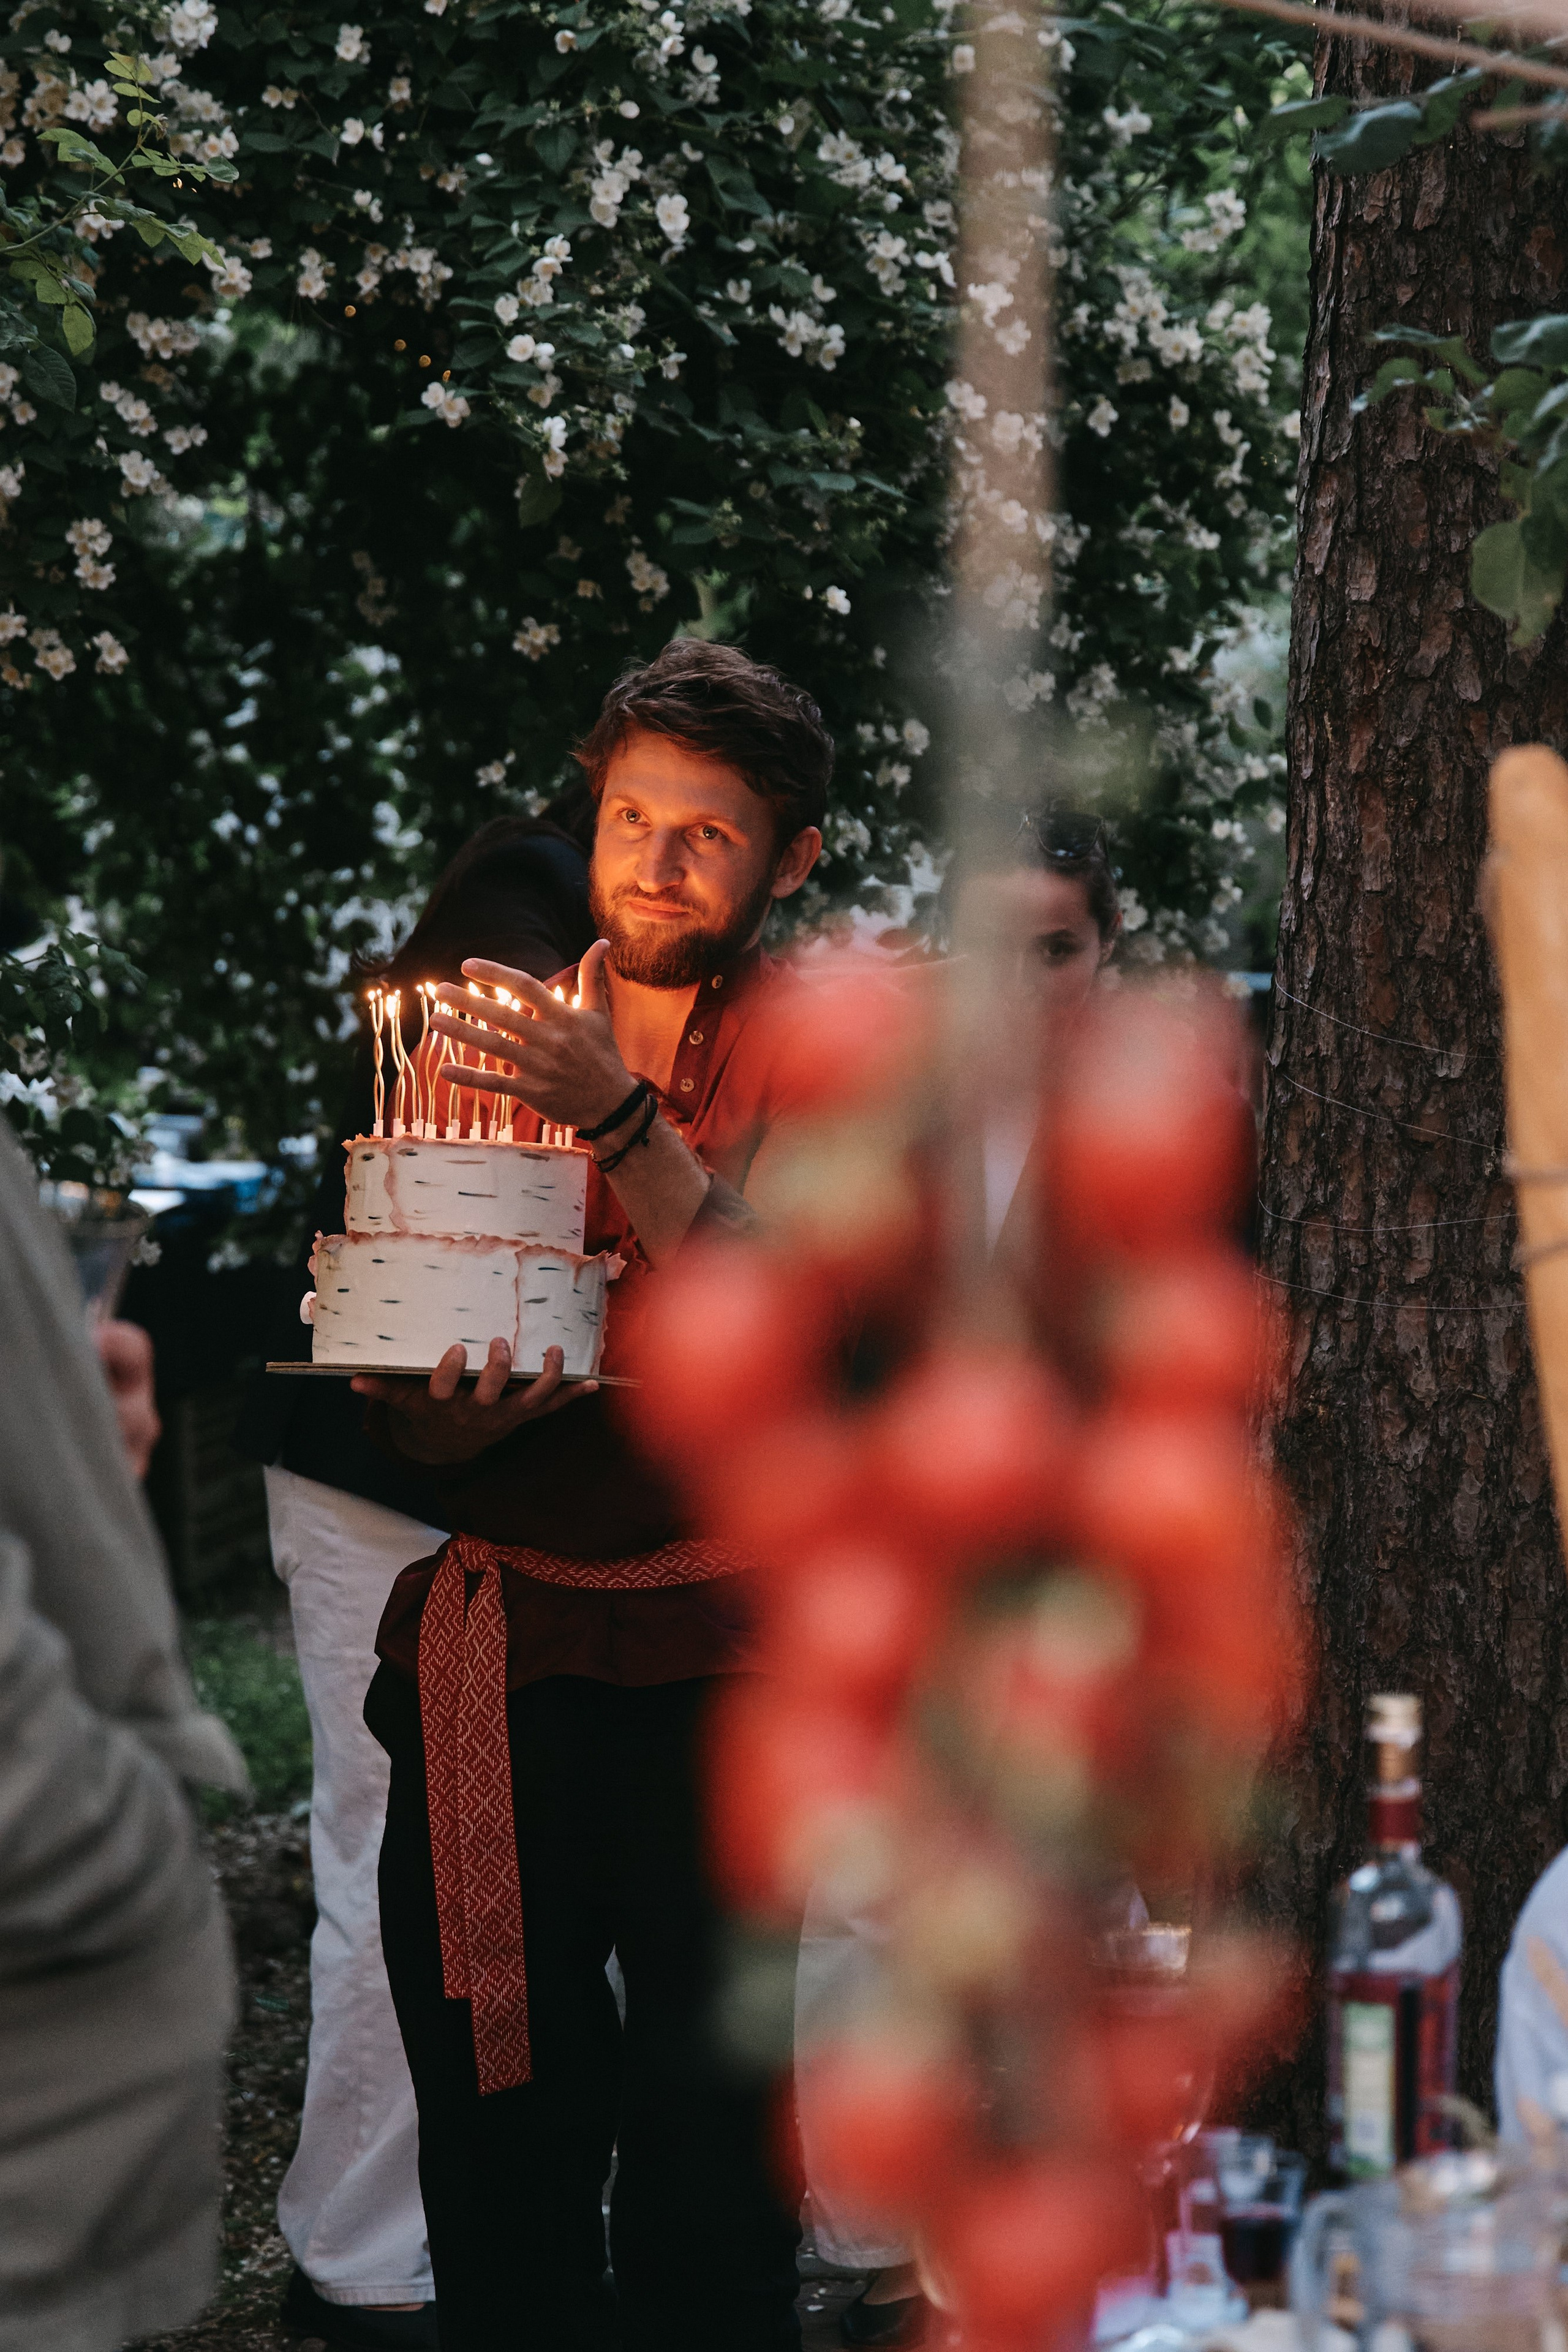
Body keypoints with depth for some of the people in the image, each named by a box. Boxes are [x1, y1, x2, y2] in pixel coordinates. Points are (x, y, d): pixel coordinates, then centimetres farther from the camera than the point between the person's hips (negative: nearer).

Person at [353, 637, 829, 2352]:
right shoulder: (497, 1043, 11)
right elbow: (399, 1422, 8)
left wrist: (619, 1118, -26)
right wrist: (458, 1415, -16)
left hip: (712, 1649, -3)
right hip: (491, 1647, 4)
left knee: (703, 2143, 0)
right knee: (494, 2124, 9)